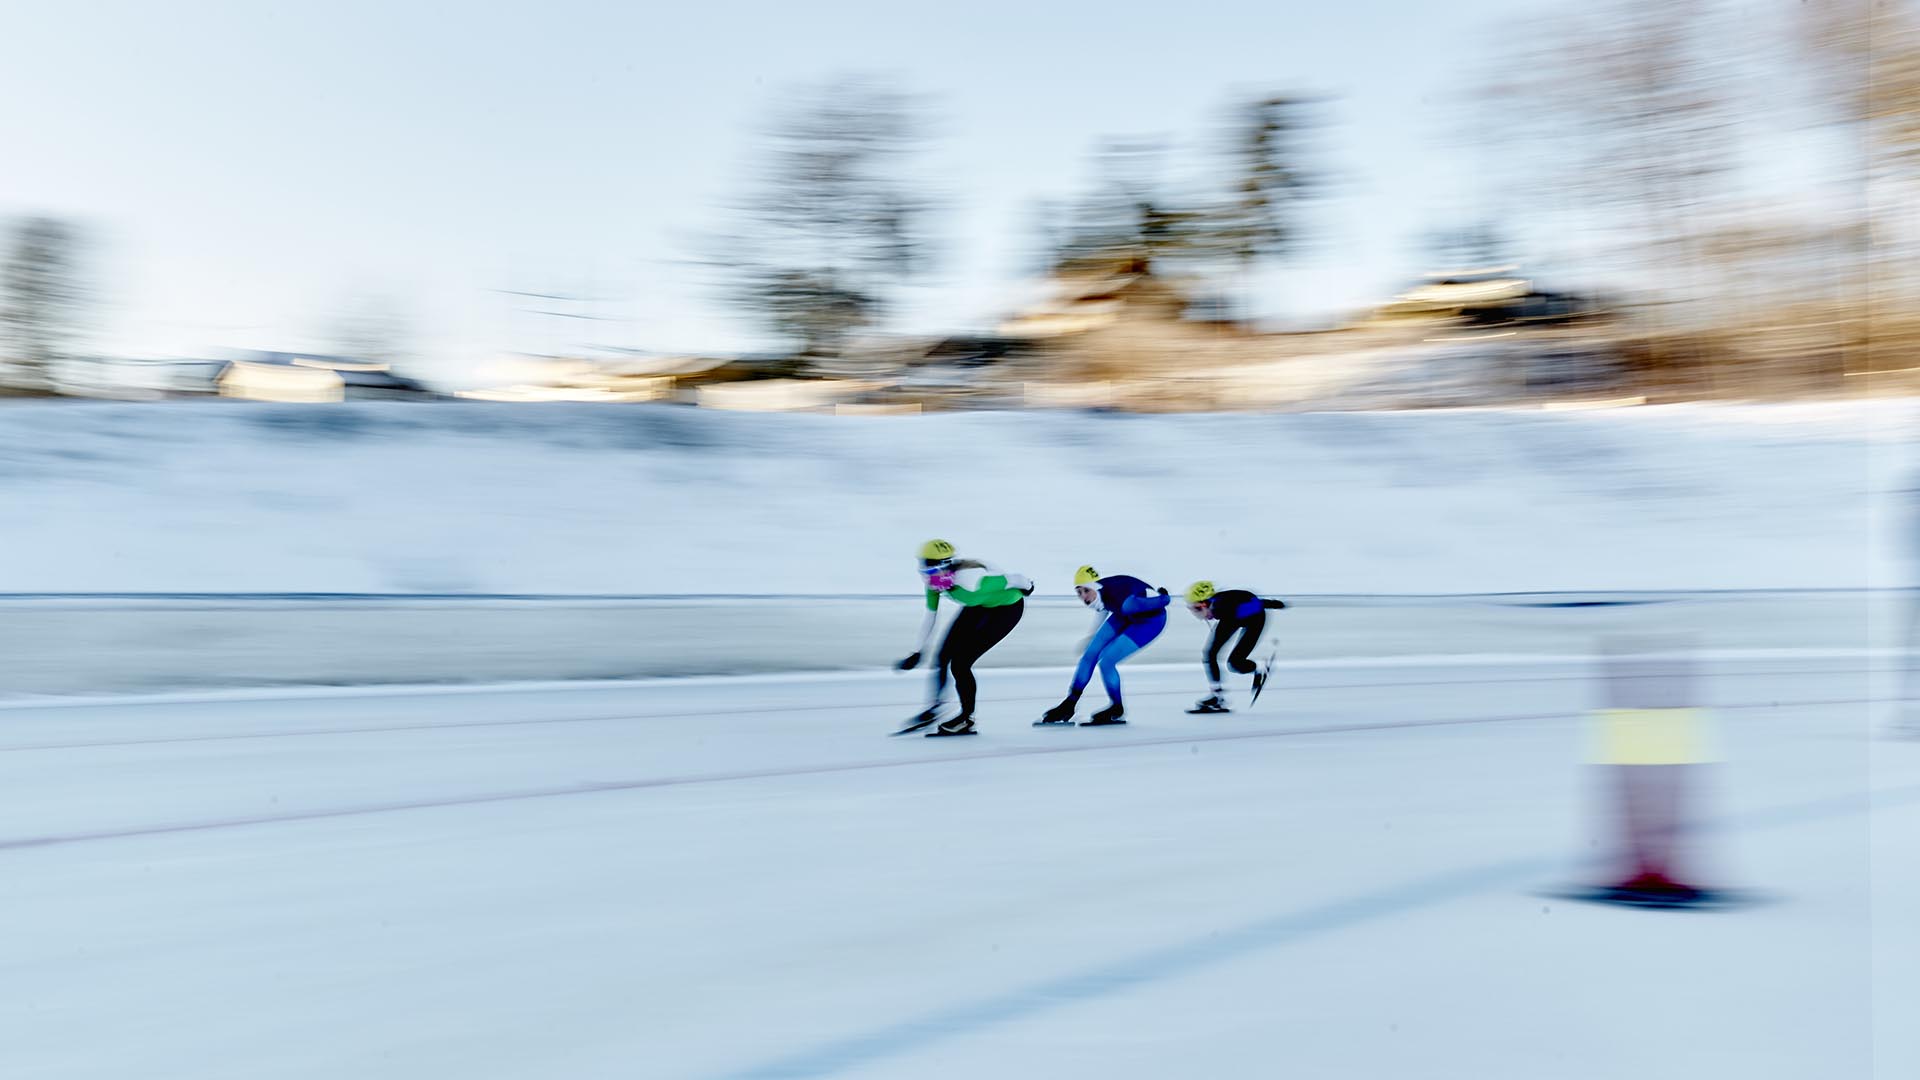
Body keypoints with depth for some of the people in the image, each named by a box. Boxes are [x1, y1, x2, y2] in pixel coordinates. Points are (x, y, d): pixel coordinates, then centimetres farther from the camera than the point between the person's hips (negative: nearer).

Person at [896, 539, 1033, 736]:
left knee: (959, 664, -12)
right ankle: (934, 708, 24)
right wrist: (917, 653, 3)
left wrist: (1026, 587, -4)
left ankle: (967, 719, 9)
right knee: (943, 657, 3)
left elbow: (1015, 579, -26)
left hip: (1007, 607, -7)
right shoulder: (936, 582, -18)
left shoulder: (969, 581, -40)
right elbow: (930, 616, -1)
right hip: (979, 606, 7)